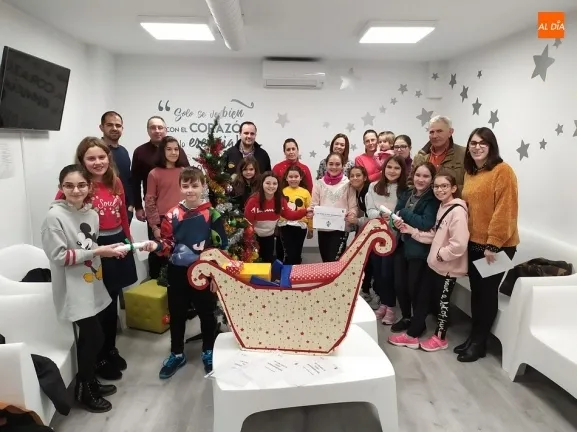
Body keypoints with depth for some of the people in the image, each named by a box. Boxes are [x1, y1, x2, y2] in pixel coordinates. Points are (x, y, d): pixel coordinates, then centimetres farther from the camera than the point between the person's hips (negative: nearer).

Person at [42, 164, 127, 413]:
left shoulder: (91, 213, 4)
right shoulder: (55, 216, -17)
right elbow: (59, 256, -20)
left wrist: (107, 251, 1)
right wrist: (97, 252, -21)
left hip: (91, 285, 7)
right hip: (73, 289, -7)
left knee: (89, 337, 17)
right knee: (94, 337, -2)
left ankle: (89, 382, 36)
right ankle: (83, 392, 19)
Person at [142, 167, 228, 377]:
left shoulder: (212, 214, -8)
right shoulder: (172, 215, -2)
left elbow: (221, 247, -6)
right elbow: (168, 244, 4)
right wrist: (156, 246, -18)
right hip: (178, 273, 2)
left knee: (206, 313, 14)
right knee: (177, 314, 15)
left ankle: (208, 352, 36)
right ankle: (176, 354, 35)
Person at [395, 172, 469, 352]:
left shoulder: (457, 211, -21)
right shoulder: (442, 207, 8)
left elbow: (459, 245, -29)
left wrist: (441, 254, -17)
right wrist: (412, 231, 5)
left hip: (448, 267, -9)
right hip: (434, 263, 9)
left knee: (443, 301, 9)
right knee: (422, 297, 14)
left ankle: (440, 338, 29)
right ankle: (412, 335, 27)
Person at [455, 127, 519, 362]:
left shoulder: (503, 170, -12)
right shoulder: (469, 173, 10)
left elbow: (505, 210, -18)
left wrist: (493, 244, -21)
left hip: (497, 245, -6)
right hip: (474, 242, 7)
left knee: (488, 292, 5)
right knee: (476, 290, 14)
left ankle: (480, 342, 18)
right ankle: (474, 336, 28)